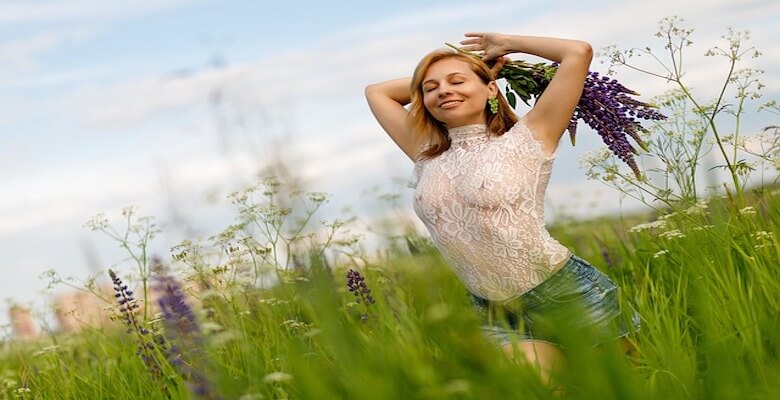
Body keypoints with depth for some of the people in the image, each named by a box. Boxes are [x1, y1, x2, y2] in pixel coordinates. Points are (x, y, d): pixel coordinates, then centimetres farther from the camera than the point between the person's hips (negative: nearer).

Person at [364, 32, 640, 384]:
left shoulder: (524, 141, -3)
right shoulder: (427, 159, 10)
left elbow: (579, 52, -7)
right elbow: (376, 92, 22)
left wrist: (506, 43, 6)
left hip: (567, 295, -4)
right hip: (494, 315, 4)